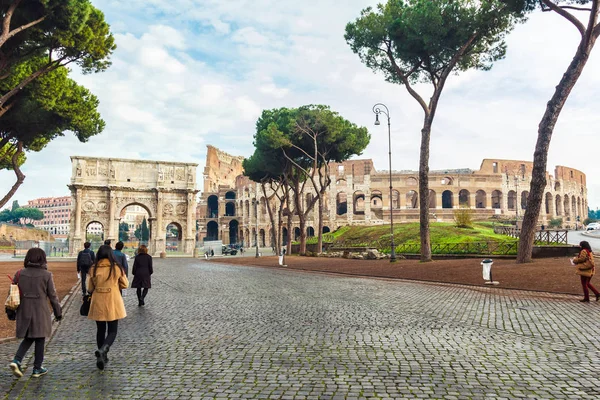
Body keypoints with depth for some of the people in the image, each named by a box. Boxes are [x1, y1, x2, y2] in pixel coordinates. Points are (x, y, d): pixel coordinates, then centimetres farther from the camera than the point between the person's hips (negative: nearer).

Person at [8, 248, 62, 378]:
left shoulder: (20, 274, 0)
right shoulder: (46, 275, -10)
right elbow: (52, 295, -6)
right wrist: (58, 312, 4)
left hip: (24, 311, 4)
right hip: (40, 311, -4)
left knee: (28, 338, 20)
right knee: (39, 339, 10)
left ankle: (16, 360, 1)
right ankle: (37, 369, 18)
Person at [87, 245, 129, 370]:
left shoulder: (94, 269, -6)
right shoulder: (117, 268, -9)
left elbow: (90, 288, 3)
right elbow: (125, 284, 0)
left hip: (98, 303, 2)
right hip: (113, 303, -2)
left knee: (100, 330, 16)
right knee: (112, 331, 7)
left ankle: (102, 356, 22)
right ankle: (103, 349, -19)